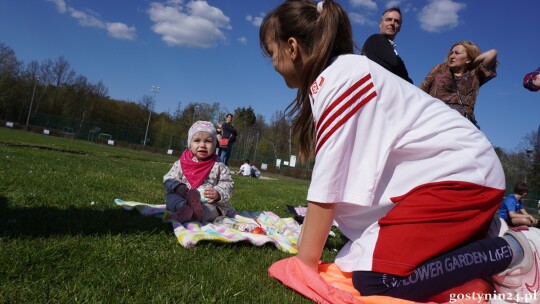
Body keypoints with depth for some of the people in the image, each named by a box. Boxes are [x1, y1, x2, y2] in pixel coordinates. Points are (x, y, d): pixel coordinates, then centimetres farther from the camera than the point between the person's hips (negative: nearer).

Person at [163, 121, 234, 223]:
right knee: (171, 196, -23)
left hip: (209, 203, -2)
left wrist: (218, 194, -25)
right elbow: (169, 179, 3)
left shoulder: (219, 167, 0)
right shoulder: (181, 163, 5)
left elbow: (227, 185, -3)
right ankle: (184, 207, -51)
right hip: (182, 199, 2)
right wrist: (178, 187, -20)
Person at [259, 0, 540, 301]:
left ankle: (513, 250, -3)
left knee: (374, 278, -21)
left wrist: (304, 264, -12)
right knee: (356, 260, 4)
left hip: (463, 173, -9)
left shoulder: (336, 77, -17)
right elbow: (341, 177, 9)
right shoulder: (346, 74, 12)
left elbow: (328, 182, -21)